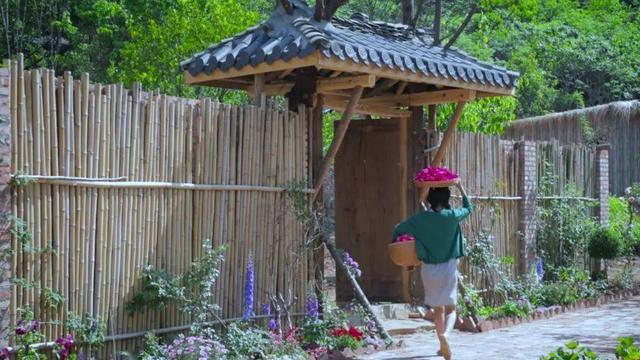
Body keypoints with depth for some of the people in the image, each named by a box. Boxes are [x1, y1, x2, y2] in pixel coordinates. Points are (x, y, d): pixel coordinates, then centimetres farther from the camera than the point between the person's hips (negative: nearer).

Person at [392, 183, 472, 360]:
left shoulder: (419, 219, -5)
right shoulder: (452, 216, -8)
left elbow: (398, 230, 6)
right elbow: (468, 208, 12)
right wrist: (460, 187, 20)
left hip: (429, 269, 2)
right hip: (449, 268, -2)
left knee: (437, 309, 15)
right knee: (450, 307, 1)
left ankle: (443, 346, 24)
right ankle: (446, 334, -29)